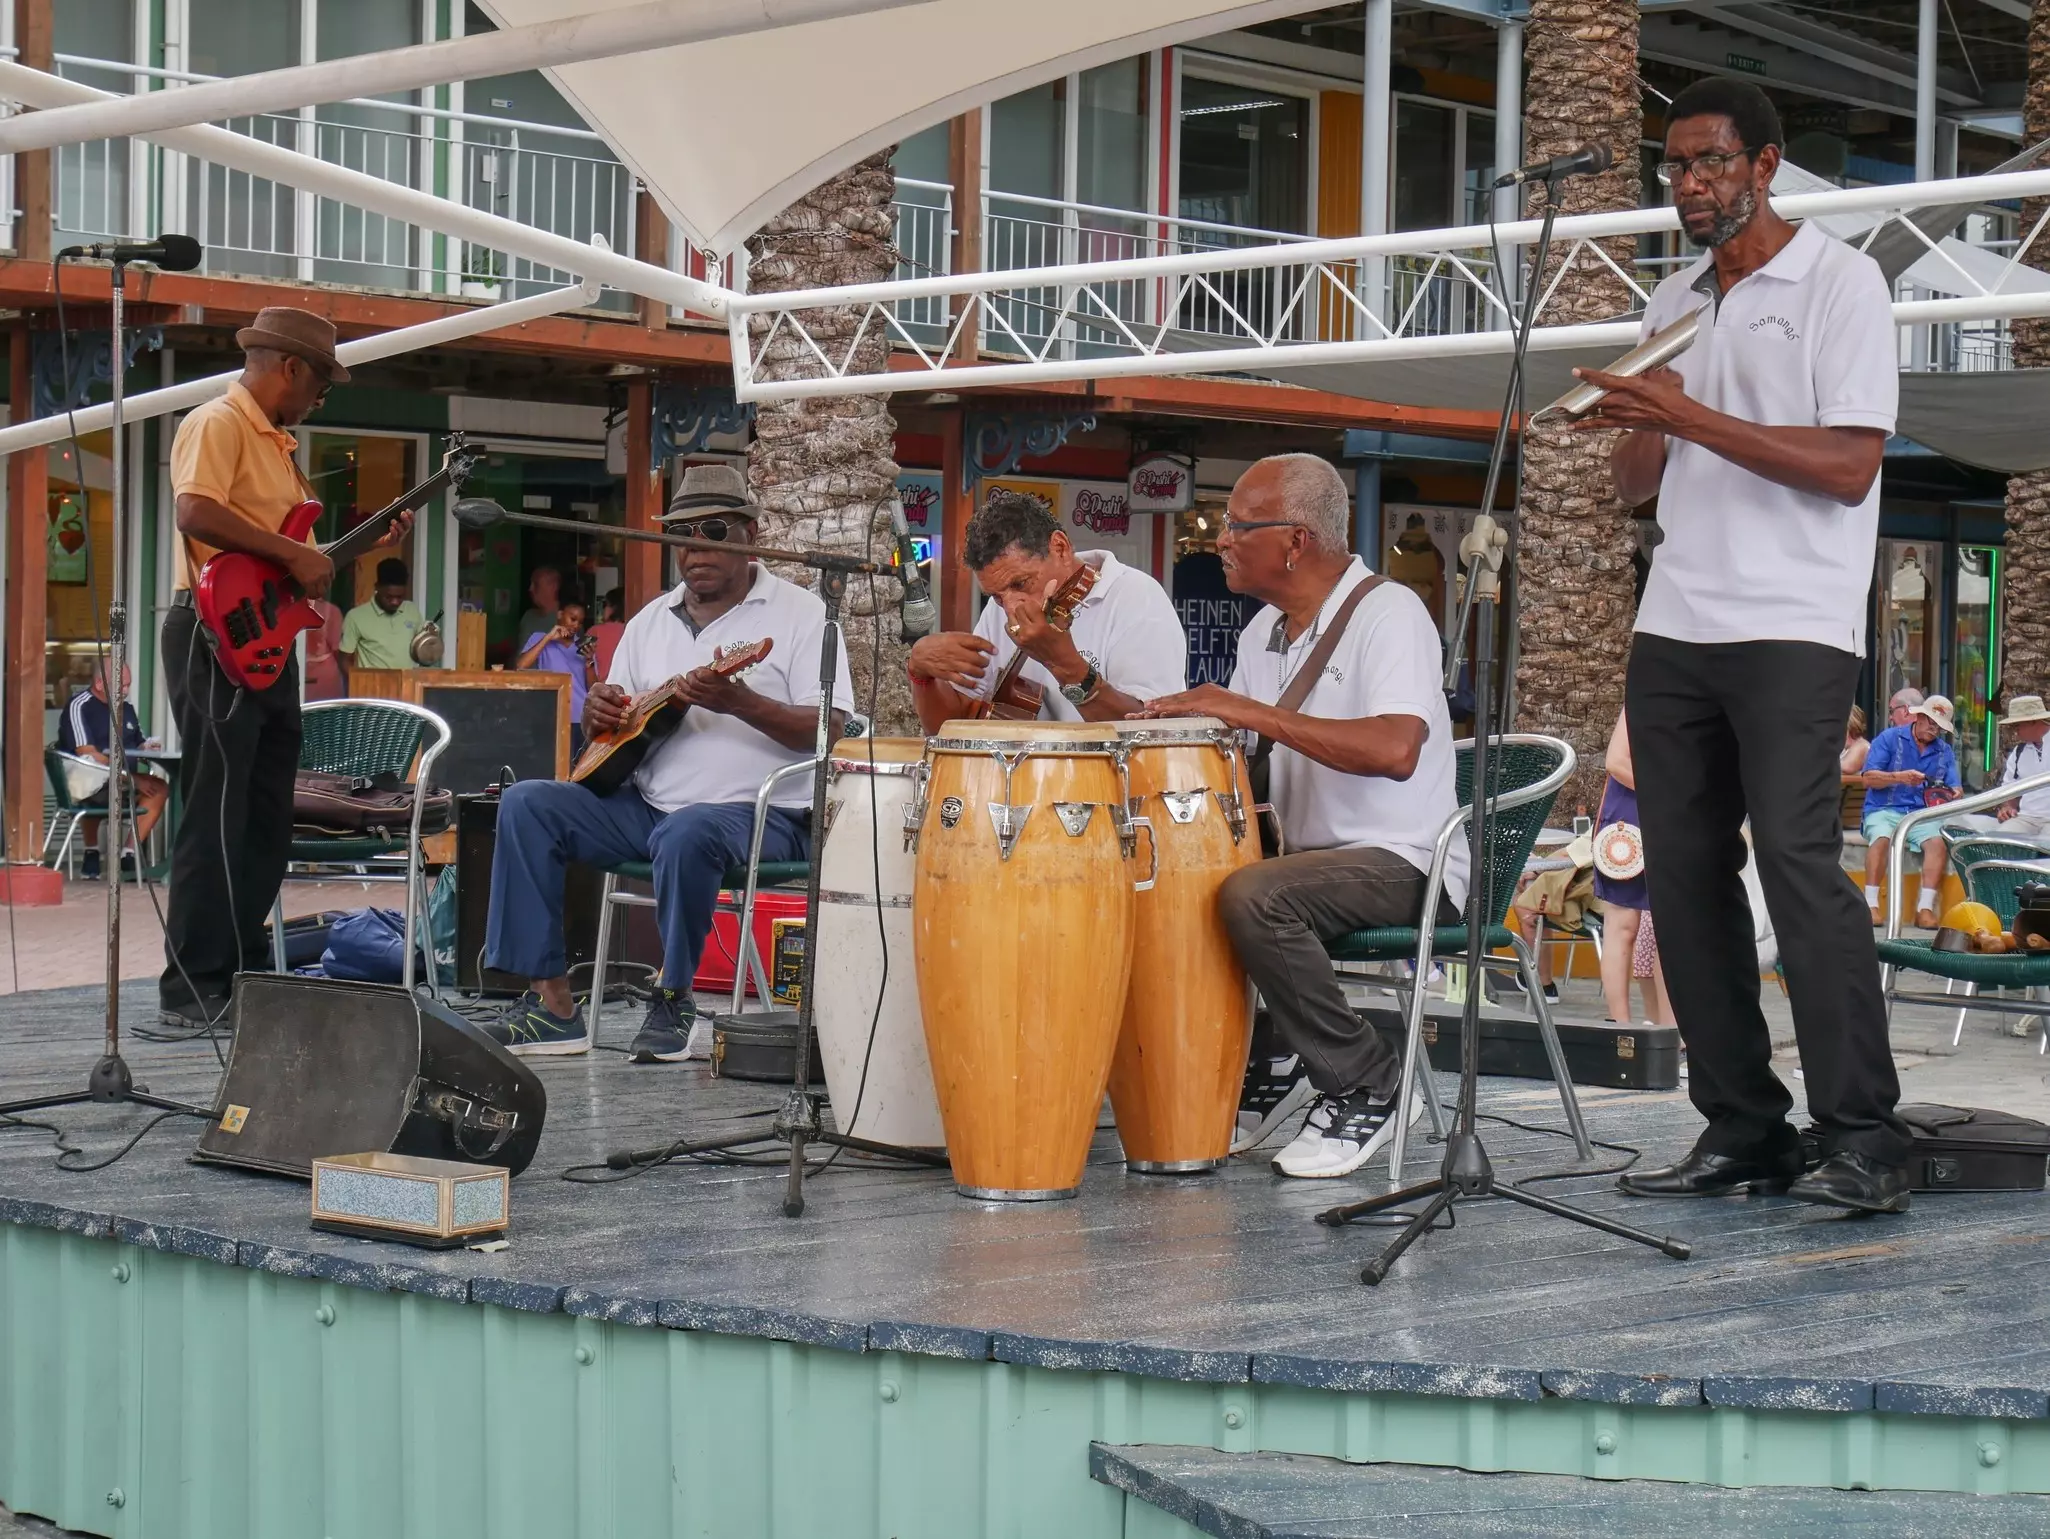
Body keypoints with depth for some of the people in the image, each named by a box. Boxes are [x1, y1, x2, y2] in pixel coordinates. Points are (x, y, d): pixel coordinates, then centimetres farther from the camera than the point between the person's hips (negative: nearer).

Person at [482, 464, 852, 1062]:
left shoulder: (798, 612, -1)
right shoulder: (651, 621, 17)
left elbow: (832, 732, -12)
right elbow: (613, 740, 22)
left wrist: (738, 703, -26)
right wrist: (599, 715, -4)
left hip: (760, 813, -6)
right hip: (647, 805, 6)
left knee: (688, 833, -39)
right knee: (526, 804, -12)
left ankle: (674, 1000, -16)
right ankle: (552, 1003, -12)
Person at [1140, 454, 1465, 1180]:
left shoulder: (1387, 612, -15)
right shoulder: (1264, 632, 13)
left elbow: (1396, 750, -31)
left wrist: (1253, 711, -29)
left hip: (1403, 864, -9)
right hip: (1308, 852, 9)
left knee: (1252, 896, -33)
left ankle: (1369, 1087, -16)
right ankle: (1265, 1062, 12)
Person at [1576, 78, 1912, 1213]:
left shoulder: (1839, 282, -1)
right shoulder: (1672, 304, 18)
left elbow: (1849, 468, -11)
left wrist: (1695, 420, -16)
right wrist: (1636, 423, -3)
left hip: (1793, 628, -7)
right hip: (1674, 628, 7)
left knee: (1796, 855, -16)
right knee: (1683, 872, 2)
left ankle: (1863, 1137, -14)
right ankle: (1740, 1129, 7)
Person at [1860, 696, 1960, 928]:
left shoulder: (1944, 751, 18)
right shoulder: (1889, 738, 6)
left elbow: (1954, 787, 12)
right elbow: (1869, 778, -3)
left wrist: (1954, 794, -13)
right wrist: (1900, 777, -19)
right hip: (1885, 810, -3)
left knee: (1937, 842, -29)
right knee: (1881, 837, -35)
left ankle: (1925, 908, -34)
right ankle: (1871, 905, -36)